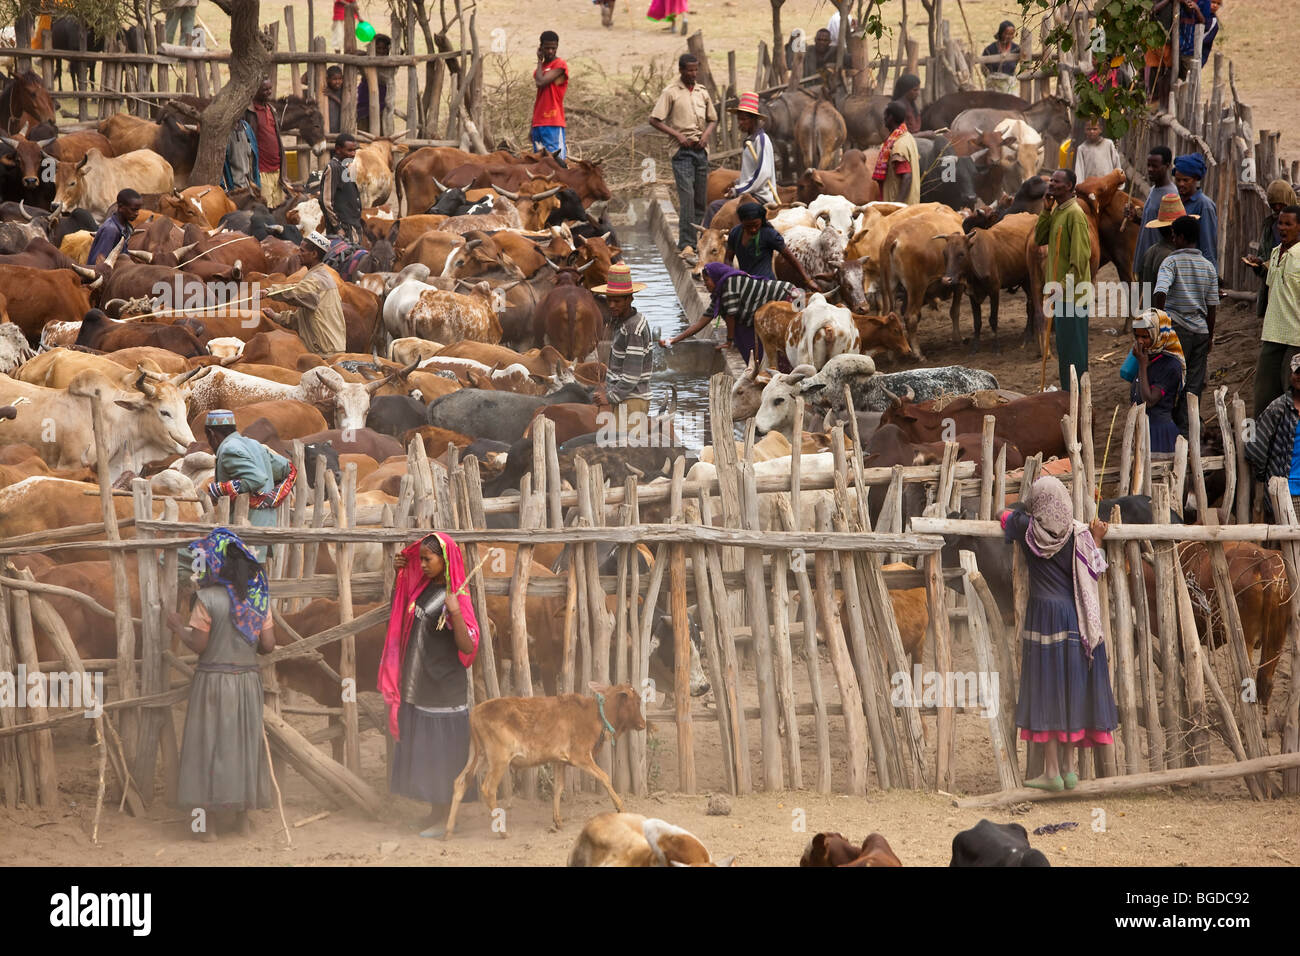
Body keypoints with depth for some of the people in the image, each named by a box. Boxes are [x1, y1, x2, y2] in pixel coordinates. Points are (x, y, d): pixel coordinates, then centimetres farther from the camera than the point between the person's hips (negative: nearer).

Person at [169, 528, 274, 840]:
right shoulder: (257, 597, 0)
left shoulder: (208, 599, -15)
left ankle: (208, 823, 6)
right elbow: (268, 645, 0)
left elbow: (198, 645, -15)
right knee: (244, 742, 14)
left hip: (214, 680, -4)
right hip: (248, 680, 4)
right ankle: (243, 817, 20)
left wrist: (178, 625, 2)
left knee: (209, 745, 4)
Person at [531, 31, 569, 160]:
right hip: (538, 123, 8)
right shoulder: (542, 67, 18)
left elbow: (541, 82, -17)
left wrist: (540, 61, -3)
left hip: (553, 124, -8)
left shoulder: (560, 65, -6)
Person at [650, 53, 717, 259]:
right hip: (682, 150, -6)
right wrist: (677, 135, -13)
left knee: (701, 198, 5)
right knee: (687, 195, -15)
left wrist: (706, 134, 2)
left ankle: (698, 241, 11)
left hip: (701, 149, 6)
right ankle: (686, 244, -18)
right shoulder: (671, 92, -2)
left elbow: (712, 119, 23)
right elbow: (655, 120, -5)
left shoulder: (702, 93, 14)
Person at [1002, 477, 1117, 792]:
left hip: (1043, 614, -2)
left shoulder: (1026, 527, -2)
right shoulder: (1078, 533, -2)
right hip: (1076, 619, 2)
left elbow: (1005, 518, 20)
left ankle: (1052, 772, -4)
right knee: (1072, 689, 8)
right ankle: (1068, 768, 11)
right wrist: (1096, 540, 14)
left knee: (1046, 688, -1)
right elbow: (1093, 572, 1)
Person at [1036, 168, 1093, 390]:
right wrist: (1046, 211, 1)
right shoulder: (1057, 212, 14)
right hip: (1061, 293, 9)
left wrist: (1065, 286, -19)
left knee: (1073, 347, -6)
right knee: (1064, 347, 14)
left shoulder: (1074, 214, -15)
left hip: (1073, 295, -9)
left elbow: (1081, 256, -19)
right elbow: (1040, 238, 11)